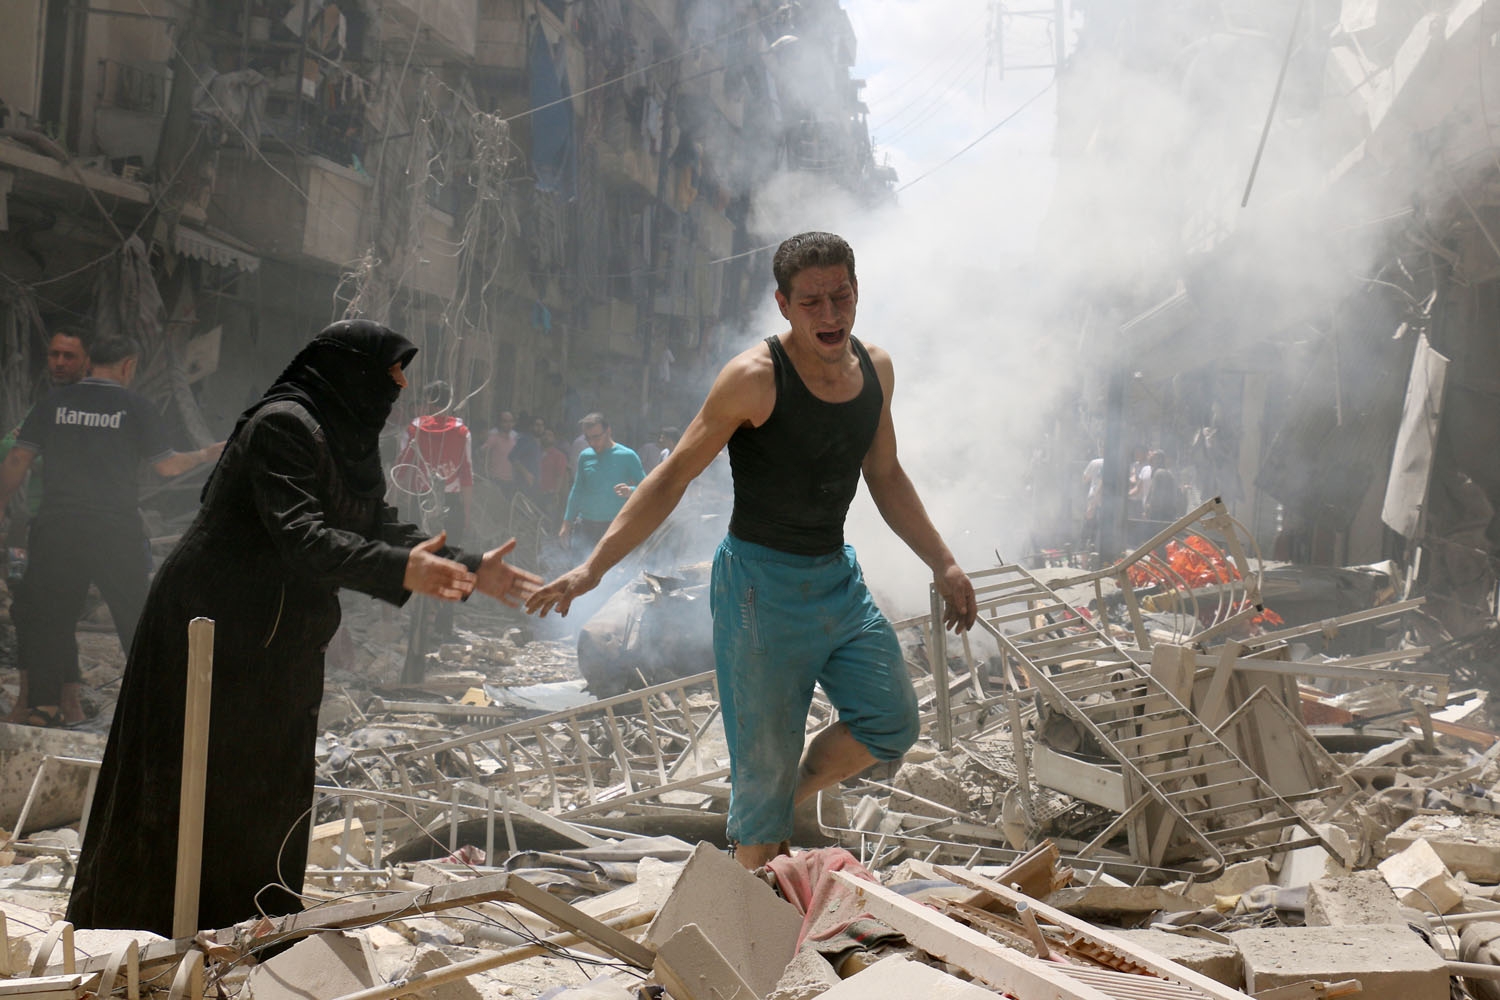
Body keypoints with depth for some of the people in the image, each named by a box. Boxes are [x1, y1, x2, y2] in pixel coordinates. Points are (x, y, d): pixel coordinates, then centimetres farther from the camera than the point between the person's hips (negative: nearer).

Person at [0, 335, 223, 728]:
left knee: (45, 611, 11)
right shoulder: (135, 406, -1)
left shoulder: (54, 401, 5)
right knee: (136, 615, 10)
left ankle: (44, 703, 7)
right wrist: (205, 455, 18)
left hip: (57, 529, 1)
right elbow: (167, 465, 1)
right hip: (116, 530, -1)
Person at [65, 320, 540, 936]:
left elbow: (381, 526, 10)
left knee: (272, 787, 12)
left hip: (278, 639, 9)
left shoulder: (348, 437, 10)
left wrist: (472, 569, 2)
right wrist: (398, 569, -40)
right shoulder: (283, 424, -19)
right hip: (214, 627, -9)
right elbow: (297, 533, -30)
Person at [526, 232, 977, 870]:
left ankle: (788, 803, 23)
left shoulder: (875, 369, 3)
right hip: (761, 584, -6)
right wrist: (592, 566, -20)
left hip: (839, 579, 6)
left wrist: (943, 564, 18)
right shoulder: (755, 378, -16)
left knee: (892, 722, 0)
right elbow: (672, 478, -13)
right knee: (765, 761, -1)